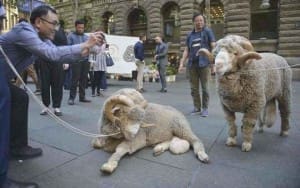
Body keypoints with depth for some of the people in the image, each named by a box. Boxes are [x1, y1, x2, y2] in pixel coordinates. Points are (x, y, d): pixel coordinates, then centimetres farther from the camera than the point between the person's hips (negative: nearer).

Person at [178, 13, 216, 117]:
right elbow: (186, 50, 14)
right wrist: (181, 63, 4)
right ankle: (197, 107, 17)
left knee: (205, 88, 0)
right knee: (194, 88, 6)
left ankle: (205, 108, 10)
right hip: (192, 64, 4)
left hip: (204, 64, -4)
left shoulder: (208, 31, 5)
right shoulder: (190, 35, 15)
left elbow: (213, 46, -1)